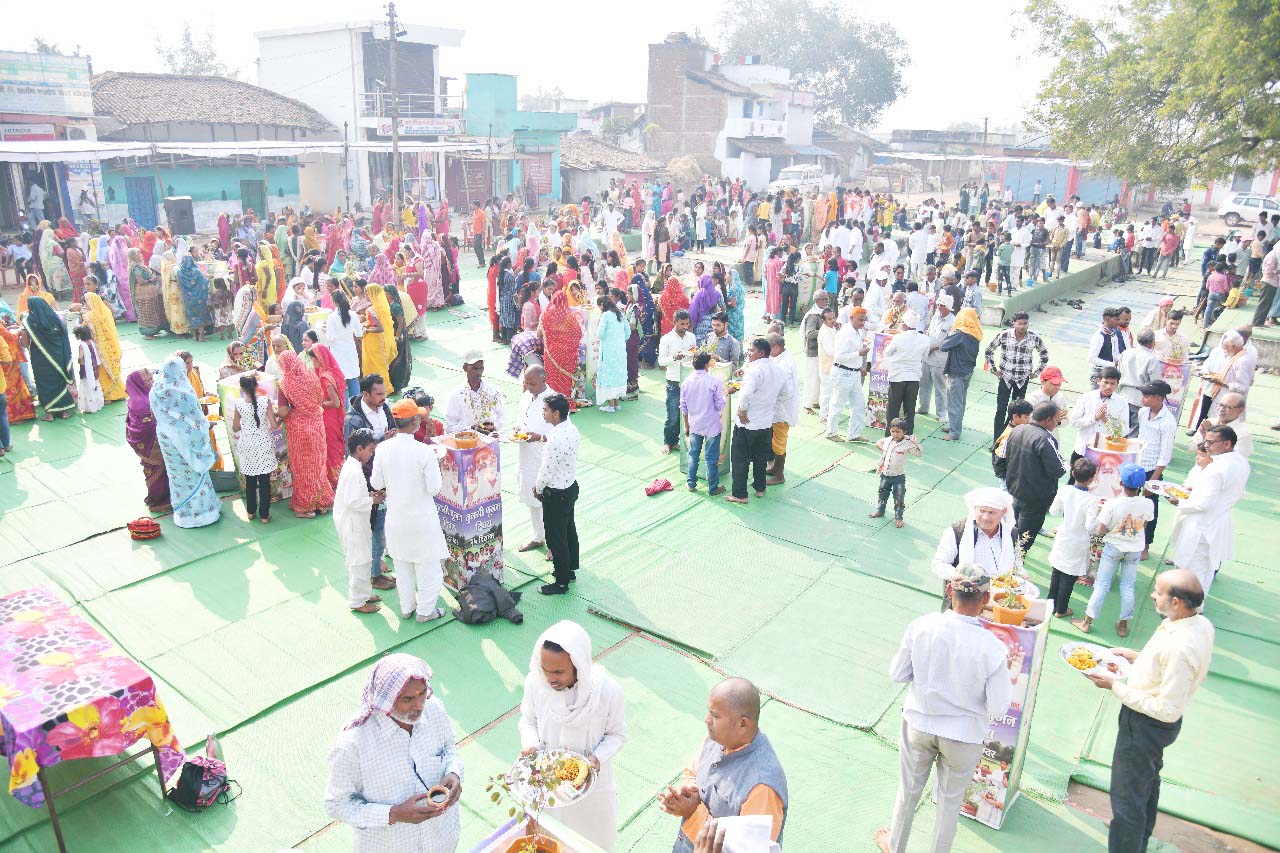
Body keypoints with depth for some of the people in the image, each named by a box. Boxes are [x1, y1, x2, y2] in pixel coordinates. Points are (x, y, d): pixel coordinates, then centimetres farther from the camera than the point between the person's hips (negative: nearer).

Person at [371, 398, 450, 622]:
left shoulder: (383, 449, -11)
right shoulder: (425, 452, -23)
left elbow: (376, 484, -2)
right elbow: (434, 488, -18)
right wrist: (434, 463, -4)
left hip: (395, 518, 5)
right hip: (422, 518, -4)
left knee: (403, 565, 21)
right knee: (428, 565, 13)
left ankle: (407, 607, 35)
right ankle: (425, 610, 23)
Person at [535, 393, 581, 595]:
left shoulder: (556, 440, -32)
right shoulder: (571, 429, -4)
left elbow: (547, 470, -22)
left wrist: (538, 489, -6)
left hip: (556, 494, -10)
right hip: (571, 486, 10)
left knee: (556, 538, 6)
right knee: (569, 530, 24)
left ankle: (562, 582, 19)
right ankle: (570, 569, 42)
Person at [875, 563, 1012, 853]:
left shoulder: (921, 626, -22)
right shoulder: (993, 649, -26)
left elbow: (897, 674, -9)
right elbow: (998, 707, -15)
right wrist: (1005, 673, 0)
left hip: (918, 724, 2)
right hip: (963, 736, -2)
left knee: (908, 789, 26)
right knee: (950, 799, 24)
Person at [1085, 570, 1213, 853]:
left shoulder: (1180, 648, -37)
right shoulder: (1201, 623, -9)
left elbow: (1169, 710, -30)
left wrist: (1116, 686, -23)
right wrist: (1139, 658, 4)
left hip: (1145, 726, -10)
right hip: (1156, 724, 10)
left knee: (1127, 800, 9)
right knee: (1148, 782, 32)